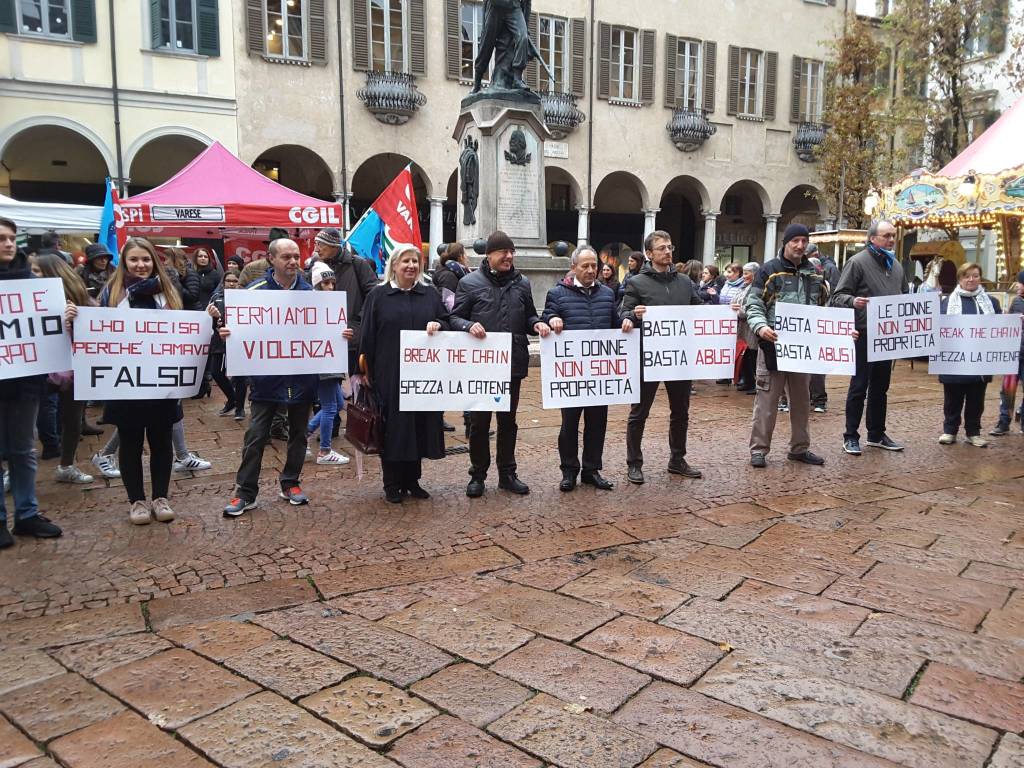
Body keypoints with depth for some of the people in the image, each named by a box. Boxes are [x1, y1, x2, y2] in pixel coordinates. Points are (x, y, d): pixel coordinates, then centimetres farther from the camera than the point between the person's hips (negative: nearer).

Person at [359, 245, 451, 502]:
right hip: (389, 374, -3)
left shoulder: (430, 295, 11)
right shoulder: (378, 296, 3)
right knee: (393, 427, 2)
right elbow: (367, 336, 1)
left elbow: (447, 322, 13)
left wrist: (438, 325, -11)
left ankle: (412, 480, 20)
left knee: (419, 425, 7)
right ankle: (392, 483, 14)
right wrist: (367, 372, -4)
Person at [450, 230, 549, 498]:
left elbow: (528, 317, 17)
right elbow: (454, 318, -2)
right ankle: (478, 475, 20)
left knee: (508, 421, 13)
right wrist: (469, 325, -22)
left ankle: (507, 473, 26)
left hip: (513, 362, 4)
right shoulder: (470, 283, -3)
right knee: (479, 421, 5)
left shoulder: (521, 282, 9)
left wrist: (537, 324, -5)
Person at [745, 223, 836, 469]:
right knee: (767, 398, -2)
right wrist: (760, 326, -26)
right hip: (774, 344, -5)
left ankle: (799, 448, 25)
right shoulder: (770, 270, -2)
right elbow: (753, 304, -7)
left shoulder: (814, 273, 14)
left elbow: (824, 308, 22)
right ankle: (759, 449, 7)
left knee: (801, 399, 13)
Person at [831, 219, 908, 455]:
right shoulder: (857, 262, -7)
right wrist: (853, 301, -31)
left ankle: (876, 434, 24)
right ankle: (851, 436, 7)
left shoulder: (896, 265, 16)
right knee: (859, 386, -2)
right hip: (865, 333, -7)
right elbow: (838, 295, -12)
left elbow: (904, 295, 27)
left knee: (880, 387, 14)